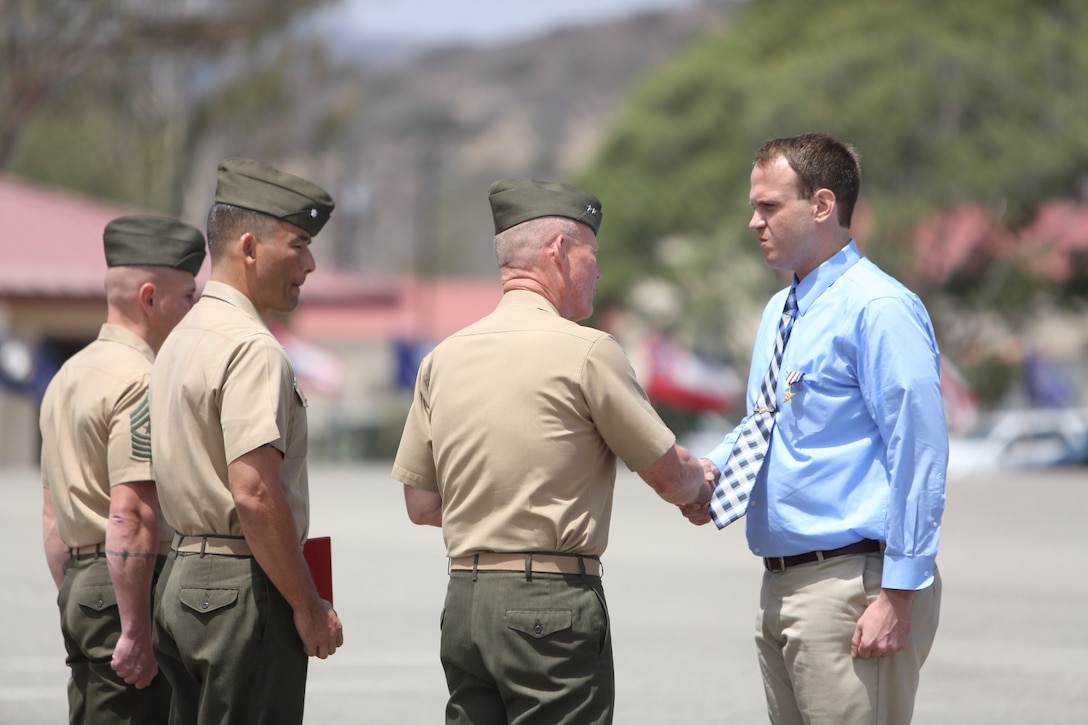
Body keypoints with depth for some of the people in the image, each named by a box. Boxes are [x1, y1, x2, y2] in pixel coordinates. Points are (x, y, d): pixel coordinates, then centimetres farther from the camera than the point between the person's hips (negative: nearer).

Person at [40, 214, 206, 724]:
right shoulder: (140, 383, -14)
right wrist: (136, 632, -21)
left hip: (79, 586, 10)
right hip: (131, 588, -10)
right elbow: (130, 518, -21)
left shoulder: (68, 376, 17)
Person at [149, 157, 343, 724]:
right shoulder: (253, 348, -14)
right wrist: (308, 605, -14)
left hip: (182, 575, 10)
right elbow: (254, 494, -22)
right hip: (242, 589, -10)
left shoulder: (183, 338, 17)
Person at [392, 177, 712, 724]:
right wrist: (703, 485, 21)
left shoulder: (444, 358, 9)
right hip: (551, 604, -6)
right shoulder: (585, 351, -8)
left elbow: (420, 504, 14)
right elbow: (672, 479, -1)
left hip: (463, 598, 6)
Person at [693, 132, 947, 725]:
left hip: (852, 582, -9)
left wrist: (899, 595, -20)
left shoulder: (878, 310, -13)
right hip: (781, 585, 9)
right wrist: (715, 466, 8)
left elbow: (919, 456, -17)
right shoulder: (779, 312, 17)